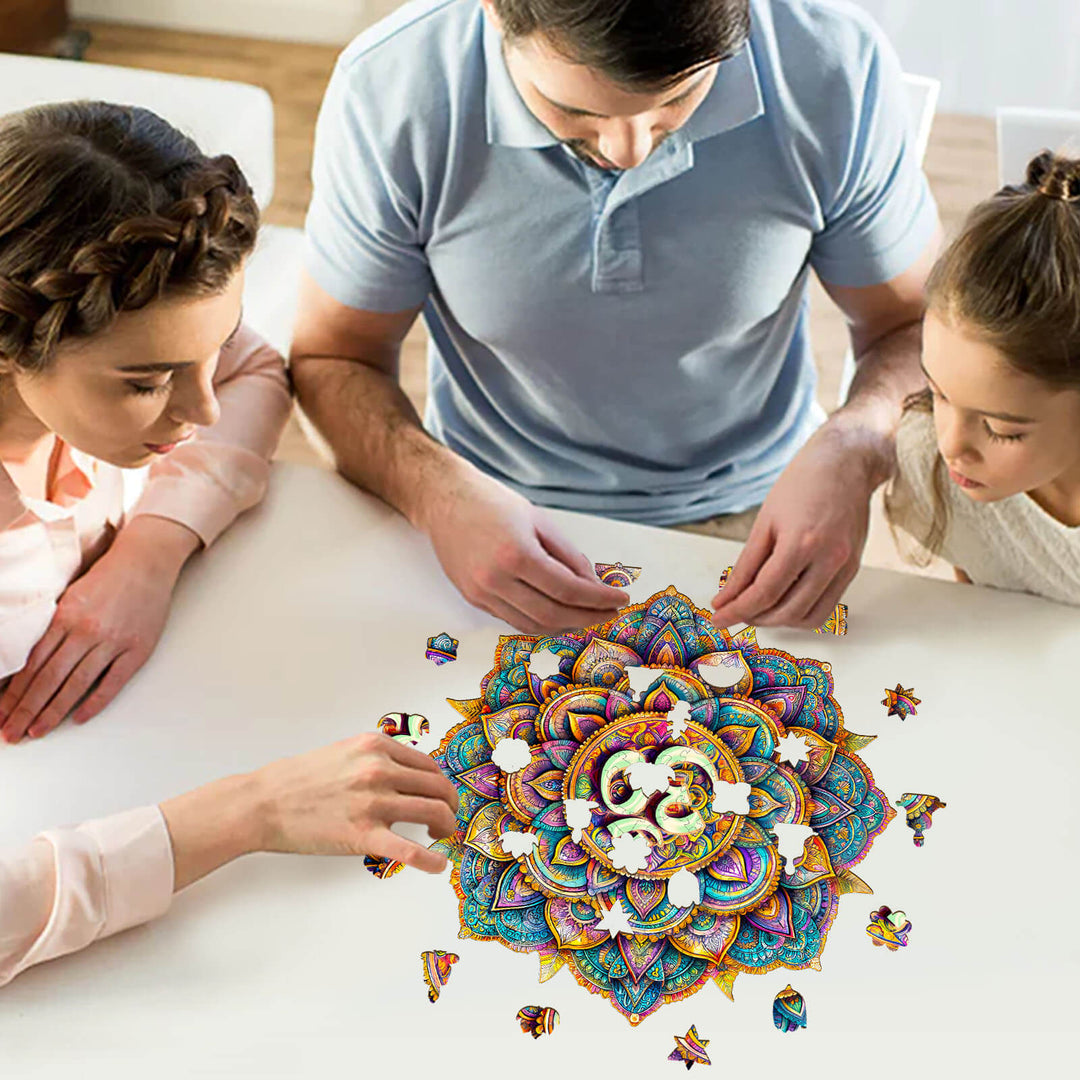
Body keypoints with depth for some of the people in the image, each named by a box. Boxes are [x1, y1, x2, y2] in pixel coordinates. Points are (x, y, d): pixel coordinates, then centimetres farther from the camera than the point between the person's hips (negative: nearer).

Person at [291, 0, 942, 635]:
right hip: (497, 515, 1)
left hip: (747, 518, 0)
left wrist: (852, 450, -26)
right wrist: (441, 494, -27)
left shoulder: (834, 65, -18)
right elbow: (333, 358, -6)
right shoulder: (387, 88, -20)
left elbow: (916, 326, -3)